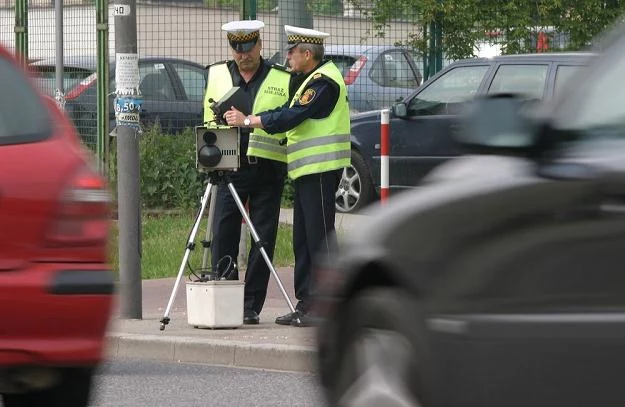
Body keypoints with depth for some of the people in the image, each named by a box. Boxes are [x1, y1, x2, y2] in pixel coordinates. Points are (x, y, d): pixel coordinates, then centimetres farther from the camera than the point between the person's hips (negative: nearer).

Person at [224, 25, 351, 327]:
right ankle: (306, 303, 14)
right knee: (303, 239, 11)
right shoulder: (311, 80, 20)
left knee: (320, 235, -10)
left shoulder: (324, 81, -13)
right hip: (307, 171, 10)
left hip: (321, 169, -10)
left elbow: (291, 117, -20)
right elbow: (290, 113, 20)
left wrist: (247, 121, -14)